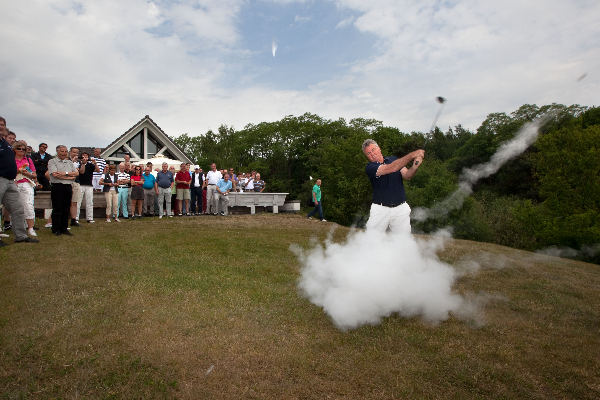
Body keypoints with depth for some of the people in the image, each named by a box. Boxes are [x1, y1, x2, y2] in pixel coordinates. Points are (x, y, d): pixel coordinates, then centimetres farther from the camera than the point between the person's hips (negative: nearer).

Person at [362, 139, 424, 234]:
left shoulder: (394, 159, 11)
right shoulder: (369, 167, -5)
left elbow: (407, 176, -2)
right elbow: (392, 168, -18)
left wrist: (415, 166, -24)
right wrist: (412, 155, -21)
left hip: (400, 208, 3)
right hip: (380, 209, -3)